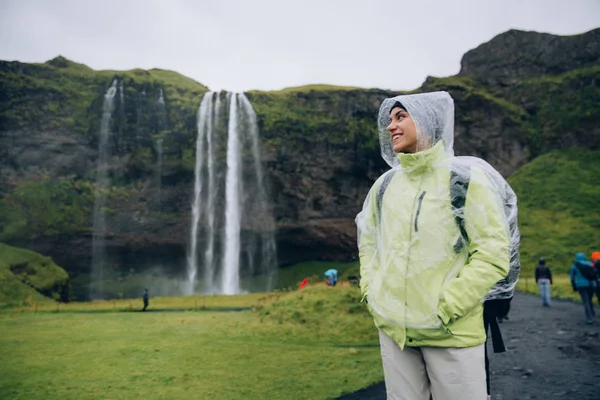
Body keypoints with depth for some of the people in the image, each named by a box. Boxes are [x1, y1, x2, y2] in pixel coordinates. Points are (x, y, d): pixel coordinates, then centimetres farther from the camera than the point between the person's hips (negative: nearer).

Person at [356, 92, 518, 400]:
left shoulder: (467, 178, -8)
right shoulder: (385, 184, 6)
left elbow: (493, 255, -12)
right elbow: (368, 242, 17)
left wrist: (445, 308, -15)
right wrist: (371, 293, 5)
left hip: (450, 332, -4)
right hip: (392, 328, 5)